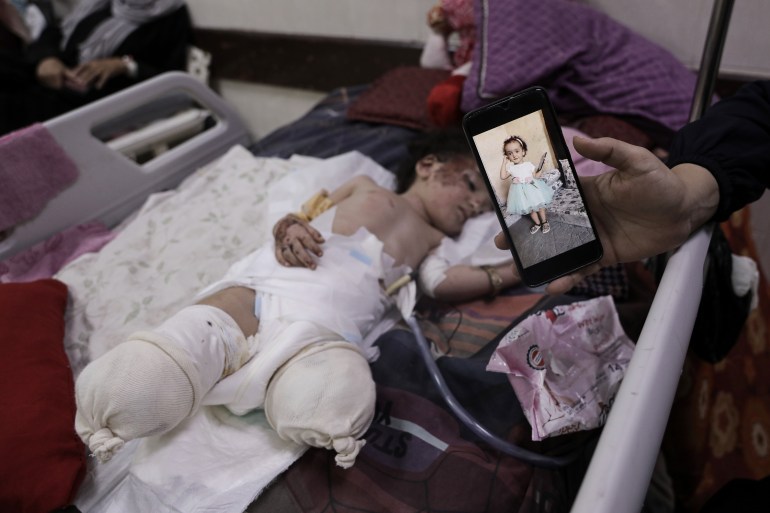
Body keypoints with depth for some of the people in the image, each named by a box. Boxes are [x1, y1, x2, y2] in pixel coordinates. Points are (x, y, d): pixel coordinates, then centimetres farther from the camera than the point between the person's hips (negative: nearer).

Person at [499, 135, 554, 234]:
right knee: (530, 209, 16)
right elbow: (502, 177, -18)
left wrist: (541, 169, -13)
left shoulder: (529, 164, -8)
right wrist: (504, 163, -16)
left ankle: (544, 222, 32)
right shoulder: (510, 167, -6)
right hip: (521, 192, 1)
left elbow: (535, 176, 1)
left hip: (532, 188, -1)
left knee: (539, 206, 12)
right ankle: (537, 223, 36)